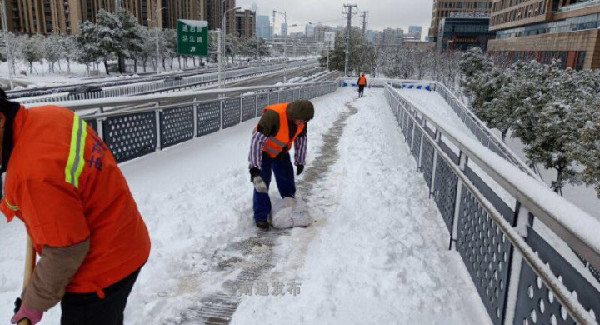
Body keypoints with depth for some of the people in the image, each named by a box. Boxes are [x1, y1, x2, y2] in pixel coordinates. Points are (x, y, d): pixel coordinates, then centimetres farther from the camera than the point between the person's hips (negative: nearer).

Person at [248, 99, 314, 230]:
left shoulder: (301, 119, -15)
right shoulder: (273, 116, -37)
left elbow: (301, 140, 2)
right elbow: (257, 140, -35)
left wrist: (300, 162, 7)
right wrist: (254, 166, -35)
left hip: (281, 153, 6)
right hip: (263, 151, -6)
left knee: (287, 182, 10)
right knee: (261, 183, -11)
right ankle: (261, 217, 2)